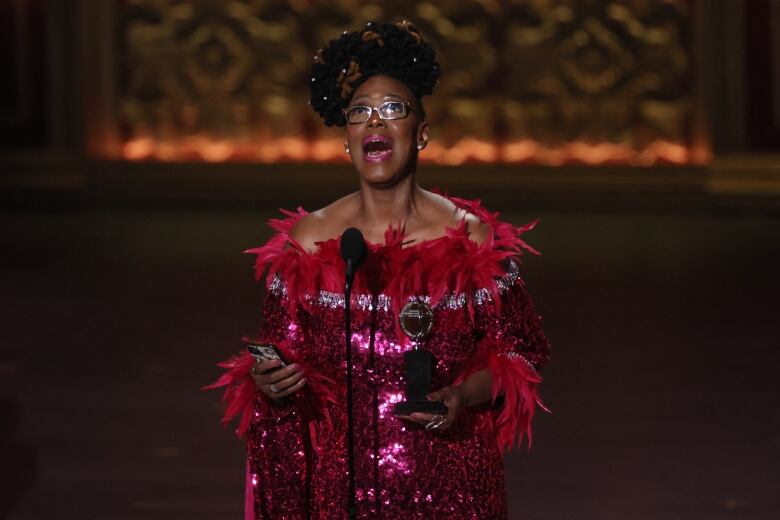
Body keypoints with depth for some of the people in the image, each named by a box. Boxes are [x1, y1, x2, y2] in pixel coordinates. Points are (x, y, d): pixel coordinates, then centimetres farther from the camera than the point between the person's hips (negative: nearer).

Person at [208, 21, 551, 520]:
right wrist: (266, 381, -16)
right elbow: (286, 356, 6)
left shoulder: (471, 239, -3)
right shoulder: (307, 240, 0)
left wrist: (464, 395, -15)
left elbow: (521, 353, 2)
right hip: (340, 478, 1)